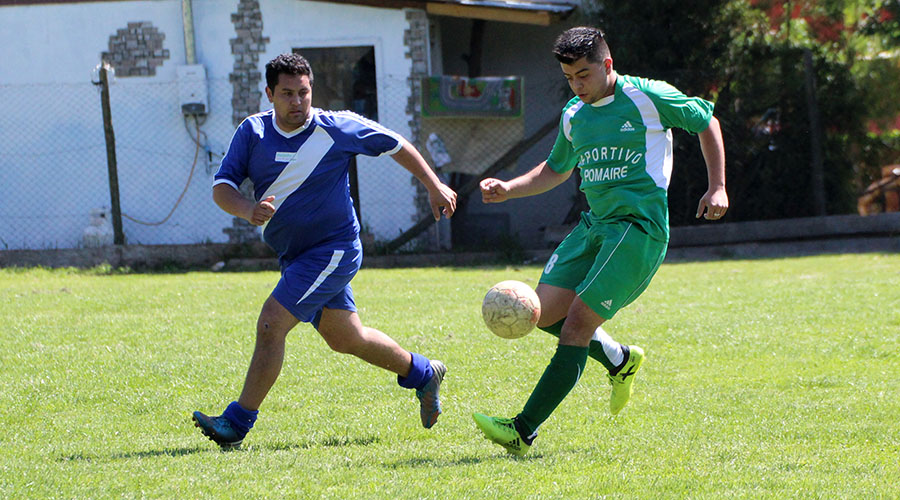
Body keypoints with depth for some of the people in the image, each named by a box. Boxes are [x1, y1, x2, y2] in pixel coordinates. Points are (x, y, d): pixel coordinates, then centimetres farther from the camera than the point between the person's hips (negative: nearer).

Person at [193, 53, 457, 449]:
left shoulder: (337, 128, -12)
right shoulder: (253, 132, -3)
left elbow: (395, 145, 1)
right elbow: (221, 186, -8)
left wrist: (435, 187, 5)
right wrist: (248, 210, -29)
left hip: (333, 250, -6)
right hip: (294, 254, 6)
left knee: (271, 325, -17)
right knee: (345, 338, 18)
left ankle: (237, 423, -13)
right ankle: (423, 374, 41)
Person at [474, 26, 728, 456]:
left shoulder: (649, 97, -6)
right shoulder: (574, 116, 12)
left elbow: (707, 122, 7)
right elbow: (557, 169, 29)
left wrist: (717, 188, 2)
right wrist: (508, 189, 13)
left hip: (639, 226, -8)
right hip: (595, 224, 8)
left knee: (578, 321, -14)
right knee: (545, 312, -1)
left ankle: (523, 432, -16)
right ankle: (620, 360, 25)